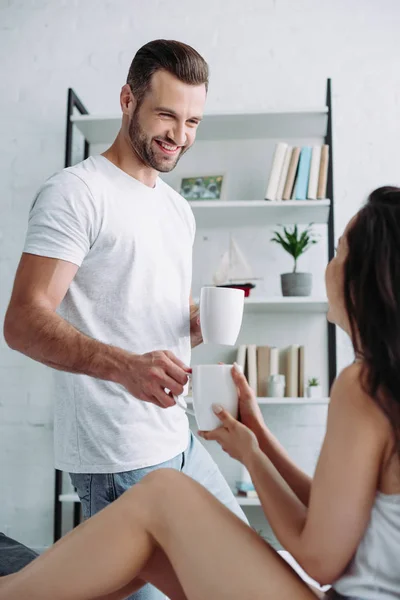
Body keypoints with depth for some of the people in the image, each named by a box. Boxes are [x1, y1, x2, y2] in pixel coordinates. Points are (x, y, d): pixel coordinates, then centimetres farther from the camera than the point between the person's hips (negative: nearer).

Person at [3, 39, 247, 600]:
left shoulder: (178, 208, 14)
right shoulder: (76, 191, -12)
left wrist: (206, 321, 0)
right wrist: (124, 365, -35)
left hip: (179, 438, 9)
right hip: (119, 454, -8)